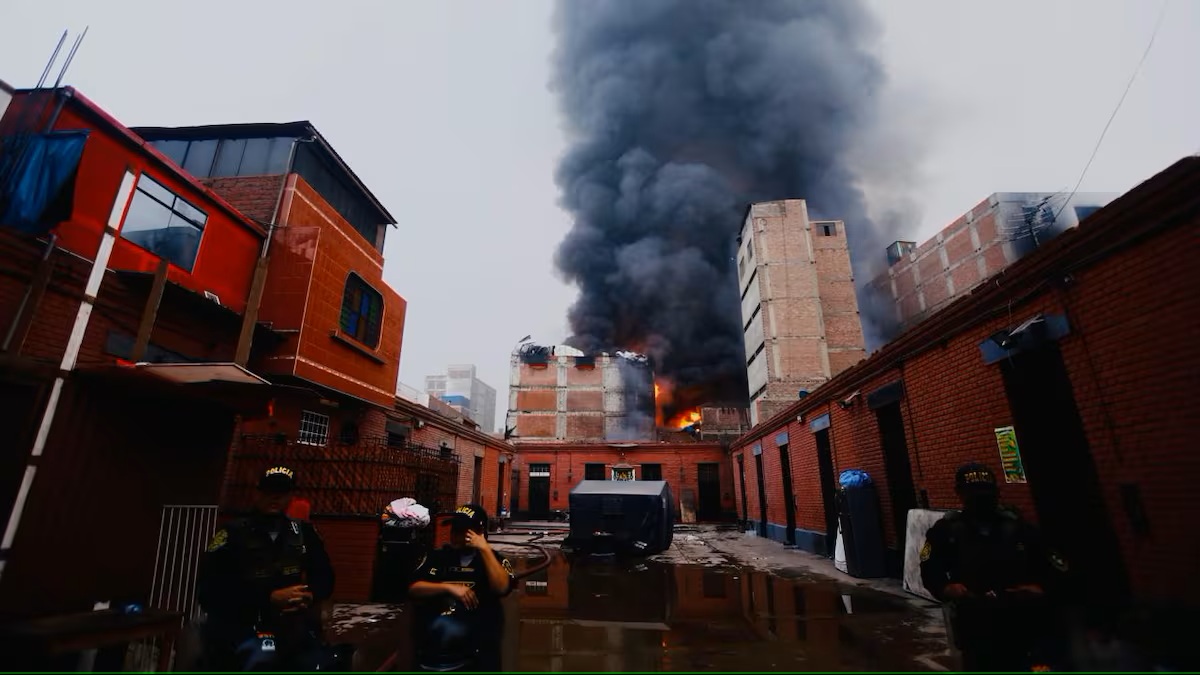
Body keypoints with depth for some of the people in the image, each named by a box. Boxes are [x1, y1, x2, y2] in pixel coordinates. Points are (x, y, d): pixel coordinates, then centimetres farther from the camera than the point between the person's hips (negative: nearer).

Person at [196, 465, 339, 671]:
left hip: (293, 627, 3)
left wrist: (309, 596, -11)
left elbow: (324, 577, 13)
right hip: (242, 628, -3)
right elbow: (209, 592, -8)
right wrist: (269, 598, -18)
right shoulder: (233, 533, -1)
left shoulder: (304, 532, 9)